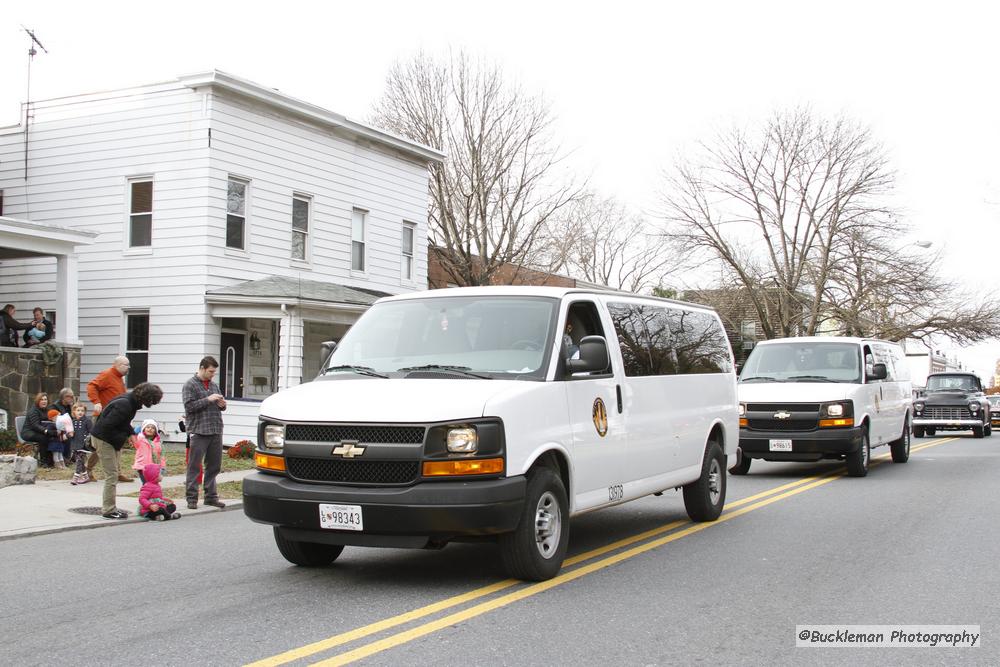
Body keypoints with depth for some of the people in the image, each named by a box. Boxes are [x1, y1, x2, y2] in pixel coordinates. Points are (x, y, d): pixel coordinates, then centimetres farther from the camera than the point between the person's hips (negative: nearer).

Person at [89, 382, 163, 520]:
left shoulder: (132, 401, 1)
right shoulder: (124, 405, -29)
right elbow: (106, 426, -29)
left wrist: (131, 433, 2)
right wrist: (123, 438, -19)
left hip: (111, 439, 10)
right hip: (103, 439, -10)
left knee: (115, 472, 15)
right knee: (112, 474, -7)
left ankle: (108, 507, 23)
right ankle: (108, 510, -1)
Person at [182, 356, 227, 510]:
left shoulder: (214, 385, 18)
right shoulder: (190, 385, -1)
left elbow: (220, 405, 27)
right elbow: (189, 406, -12)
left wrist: (222, 404, 4)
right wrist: (208, 400, -17)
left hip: (216, 431, 7)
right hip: (199, 432, -6)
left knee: (214, 465, 10)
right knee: (194, 466, -3)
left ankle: (211, 496, 18)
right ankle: (191, 498, 1)